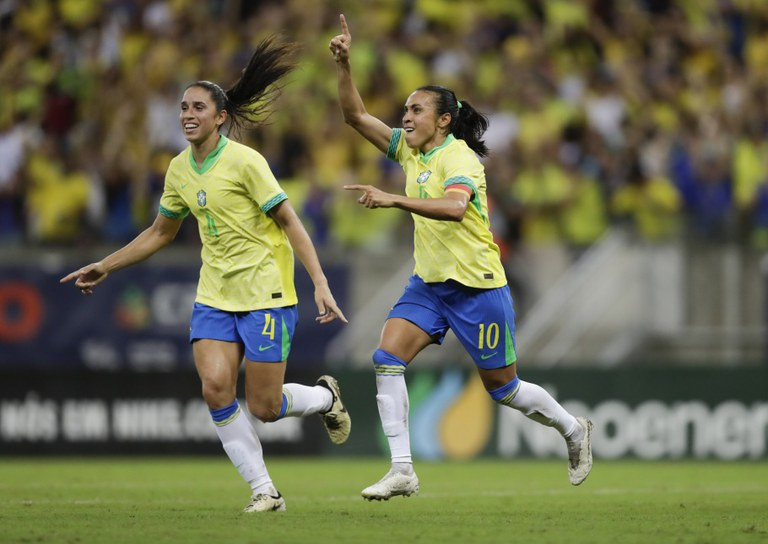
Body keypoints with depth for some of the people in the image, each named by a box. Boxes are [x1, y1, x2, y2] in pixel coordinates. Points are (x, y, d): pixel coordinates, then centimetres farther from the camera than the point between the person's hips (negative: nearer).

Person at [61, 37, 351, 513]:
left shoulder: (244, 162, -13)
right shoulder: (180, 170, 7)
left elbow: (290, 222, -12)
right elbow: (161, 233, 22)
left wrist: (320, 284, -19)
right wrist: (104, 267, 21)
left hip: (265, 294, -6)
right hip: (215, 295, 6)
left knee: (264, 407, -5)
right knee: (216, 388, -15)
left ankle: (326, 397, 29)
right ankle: (264, 491, -3)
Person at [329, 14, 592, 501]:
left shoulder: (459, 157, -18)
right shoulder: (410, 149, 5)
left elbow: (454, 207, -37)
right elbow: (356, 115, 5)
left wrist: (393, 200, -44)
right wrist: (344, 66, -9)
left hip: (476, 286, -7)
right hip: (429, 283, 7)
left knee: (502, 387, 5)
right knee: (387, 358, -14)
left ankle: (573, 430, 32)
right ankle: (402, 471, -15)